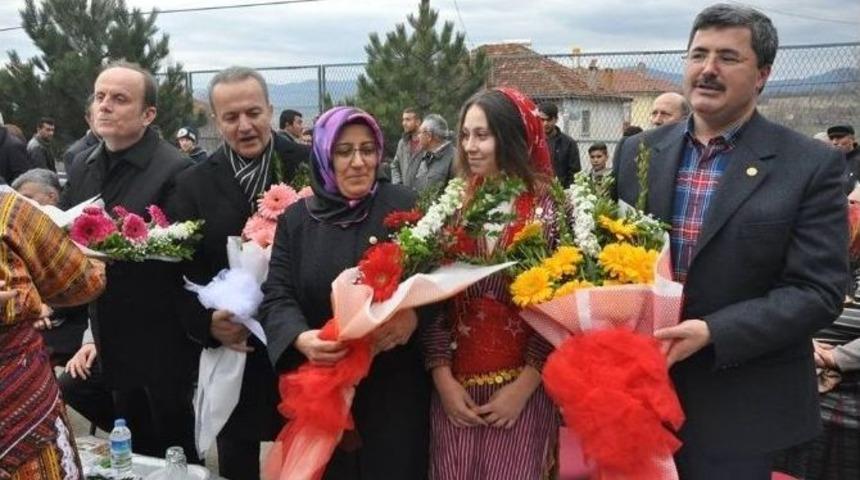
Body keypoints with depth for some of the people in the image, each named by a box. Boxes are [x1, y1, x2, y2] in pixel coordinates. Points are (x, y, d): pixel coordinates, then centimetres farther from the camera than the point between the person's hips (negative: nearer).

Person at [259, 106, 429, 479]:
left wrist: (413, 315, -26)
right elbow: (276, 296, -3)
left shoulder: (403, 206, -3)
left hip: (395, 384, -1)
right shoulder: (296, 218, 2)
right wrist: (301, 338, -24)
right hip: (321, 387, 2)